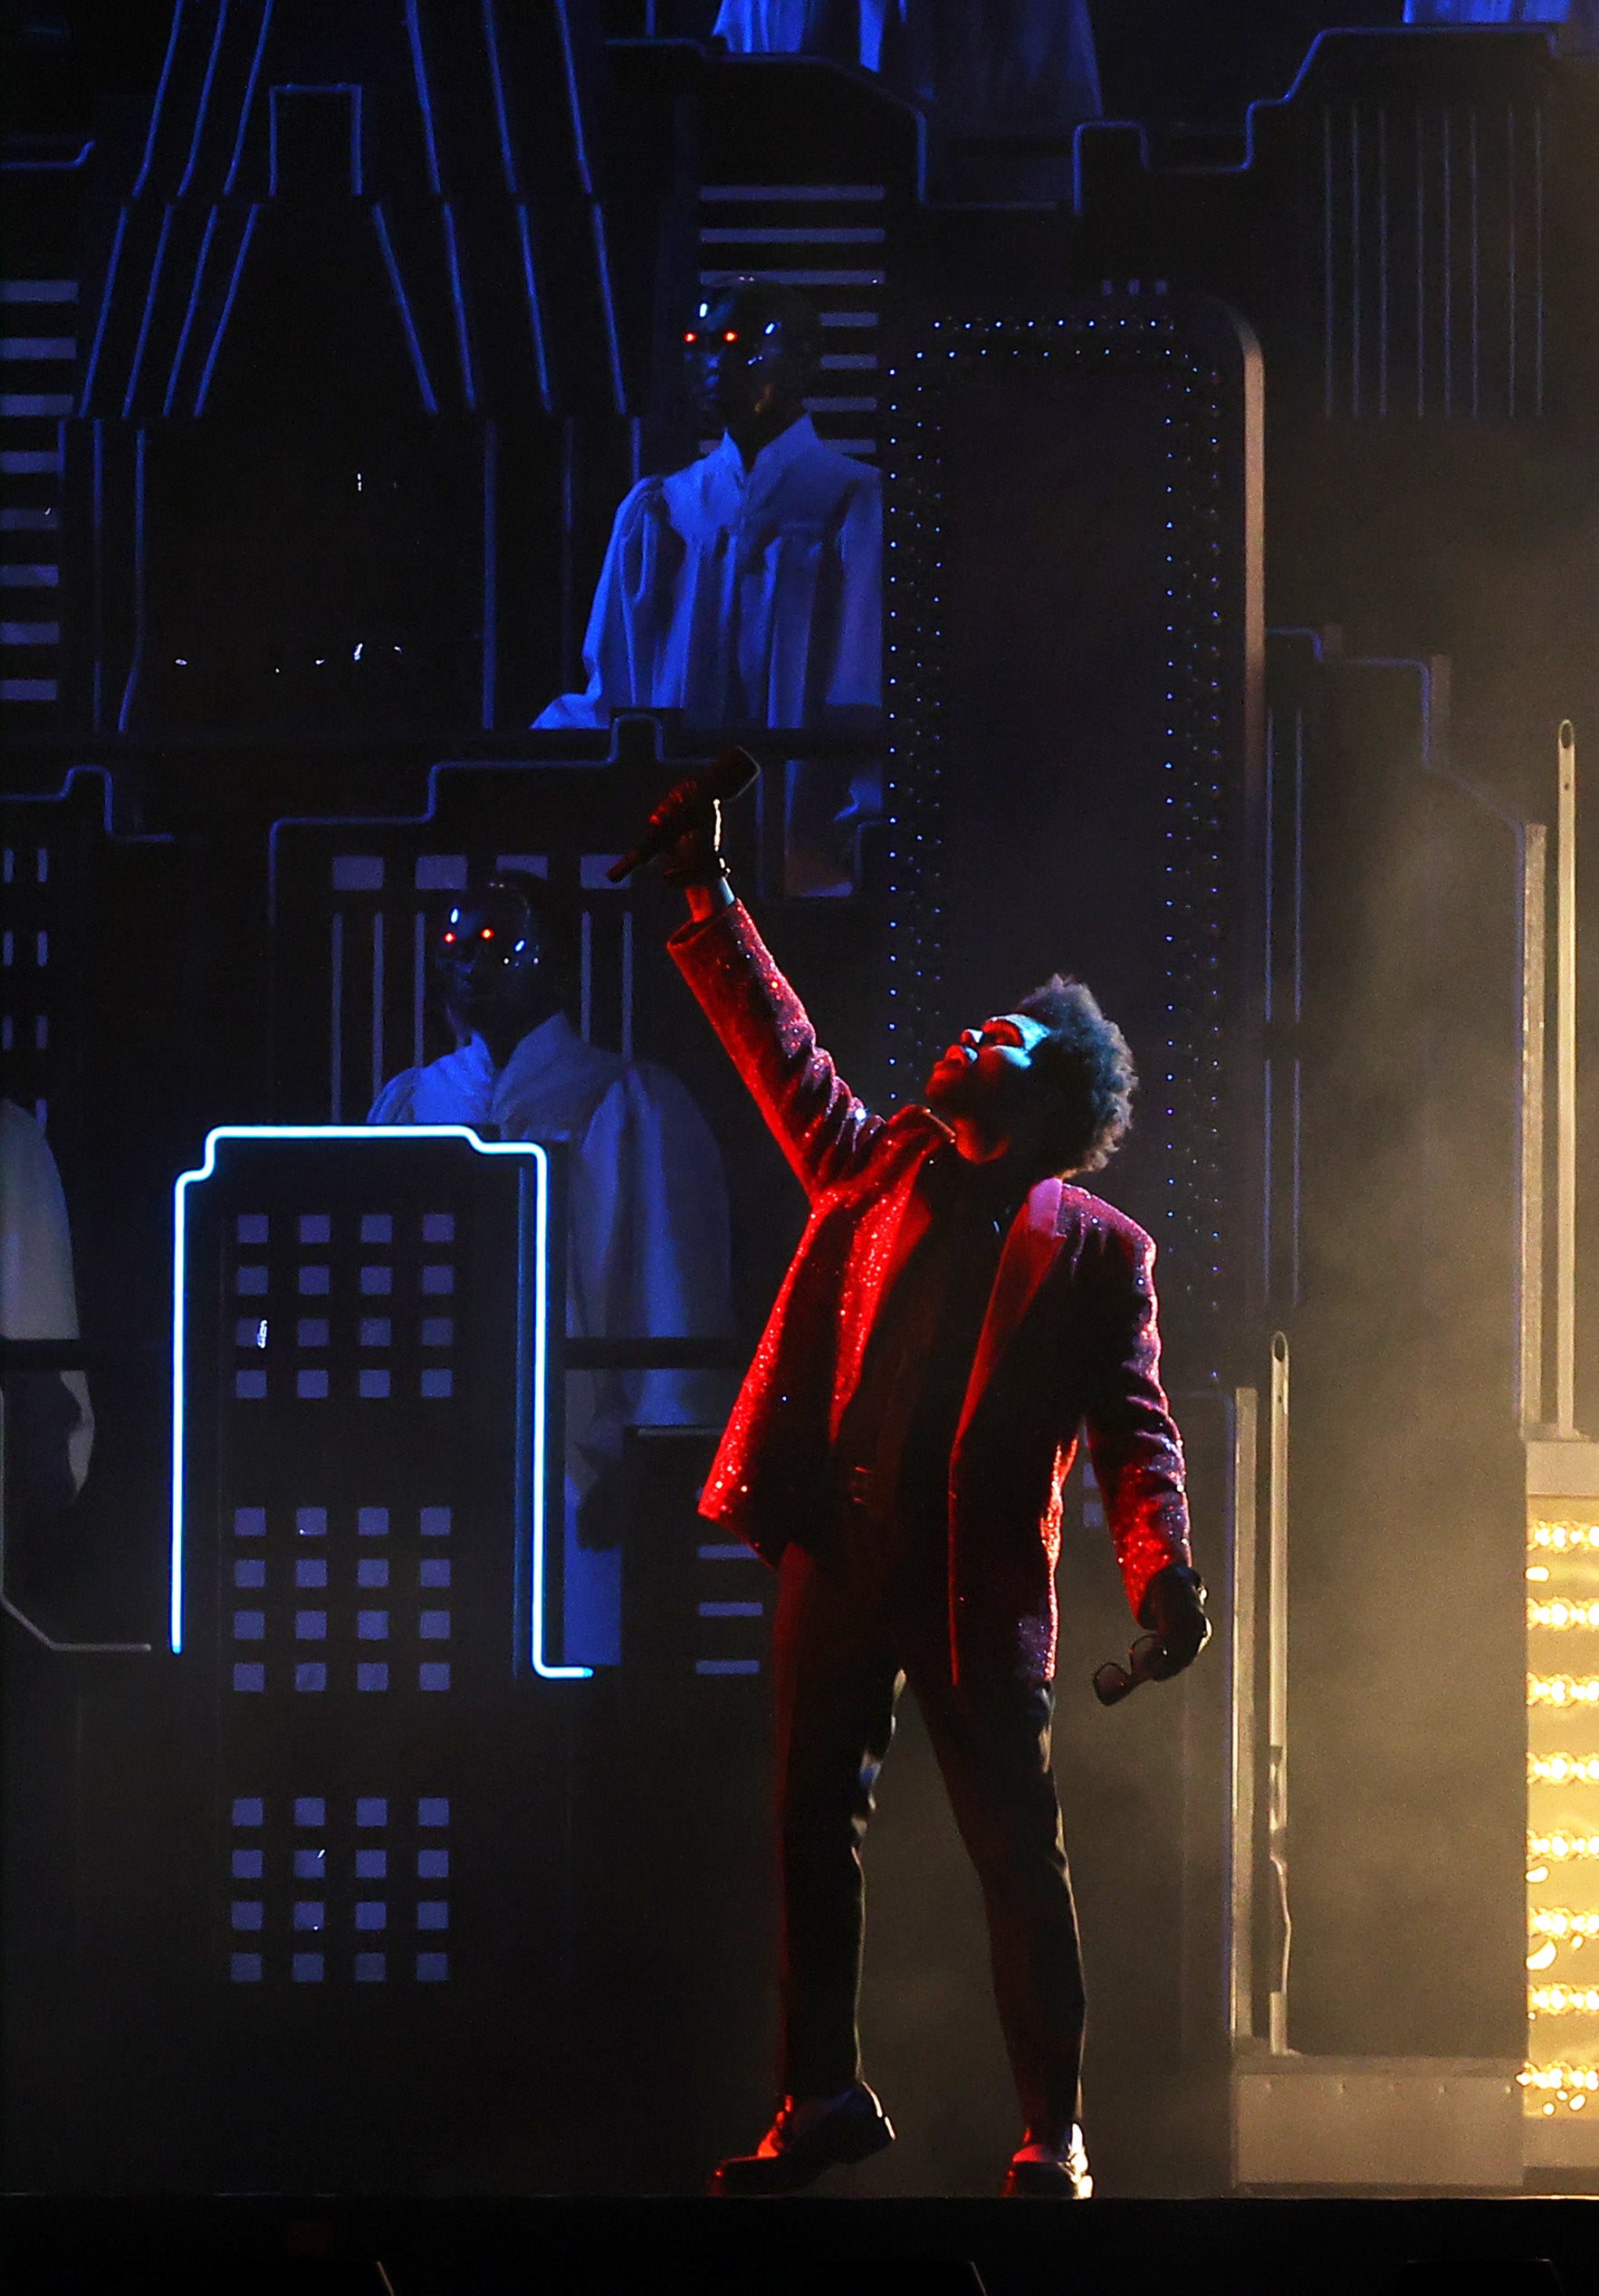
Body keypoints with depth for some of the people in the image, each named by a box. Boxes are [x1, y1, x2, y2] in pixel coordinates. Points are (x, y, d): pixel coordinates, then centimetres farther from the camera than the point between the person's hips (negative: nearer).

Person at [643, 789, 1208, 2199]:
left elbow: (1134, 1428, -2)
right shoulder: (877, 1172, 14)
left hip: (982, 1586, -4)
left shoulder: (1095, 1249, 2)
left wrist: (1164, 1573, -17)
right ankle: (824, 2098, 17)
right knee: (814, 1832, 6)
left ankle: (1054, 2133, 6)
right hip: (838, 1558, 4)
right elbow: (778, 1047, 17)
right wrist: (707, 902, 11)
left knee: (1018, 1856, -2)